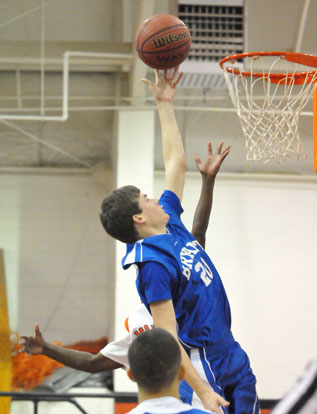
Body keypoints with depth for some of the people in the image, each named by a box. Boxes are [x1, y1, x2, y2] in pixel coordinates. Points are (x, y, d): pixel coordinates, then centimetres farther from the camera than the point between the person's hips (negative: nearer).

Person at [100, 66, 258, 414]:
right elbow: (167, 337, -24)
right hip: (203, 364, -9)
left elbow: (176, 161, 18)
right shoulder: (153, 265, -20)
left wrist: (165, 104, 17)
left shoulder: (169, 222, 7)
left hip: (229, 352, 9)